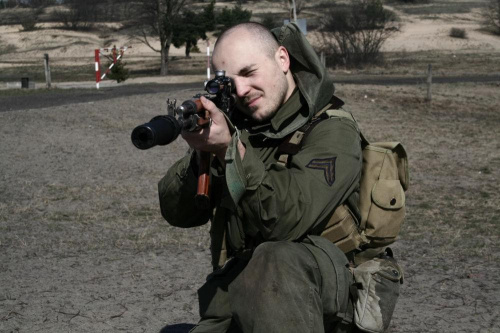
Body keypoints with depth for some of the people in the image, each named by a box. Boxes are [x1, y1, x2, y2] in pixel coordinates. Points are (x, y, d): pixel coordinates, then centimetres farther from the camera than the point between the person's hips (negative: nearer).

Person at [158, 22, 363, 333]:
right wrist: (202, 153, -16)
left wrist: (230, 149, -31)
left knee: (277, 261, -37)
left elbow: (288, 220, -24)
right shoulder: (236, 125, 8)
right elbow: (178, 213, 2)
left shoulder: (333, 132, -8)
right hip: (230, 304, 5)